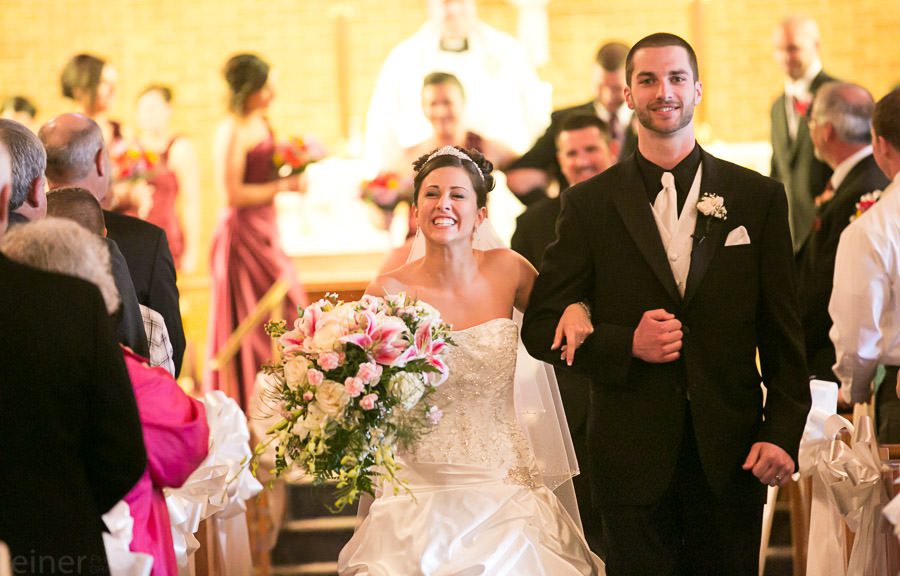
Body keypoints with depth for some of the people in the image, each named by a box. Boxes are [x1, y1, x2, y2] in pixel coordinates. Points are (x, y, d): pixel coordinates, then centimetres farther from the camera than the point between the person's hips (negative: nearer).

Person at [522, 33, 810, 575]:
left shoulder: (758, 197, 5)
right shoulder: (590, 204, 3)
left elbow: (783, 334, 5)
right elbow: (541, 328, 3)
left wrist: (782, 435, -5)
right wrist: (626, 344, -13)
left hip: (732, 452, 1)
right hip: (633, 454, -1)